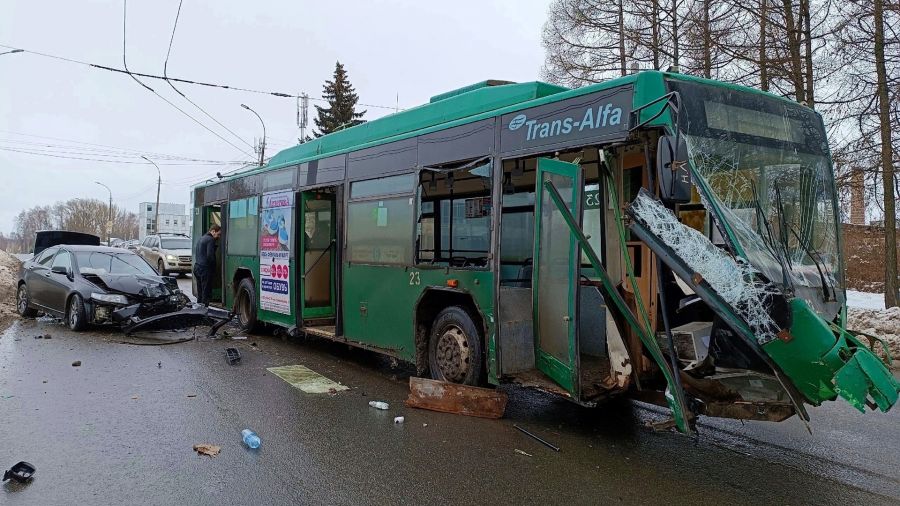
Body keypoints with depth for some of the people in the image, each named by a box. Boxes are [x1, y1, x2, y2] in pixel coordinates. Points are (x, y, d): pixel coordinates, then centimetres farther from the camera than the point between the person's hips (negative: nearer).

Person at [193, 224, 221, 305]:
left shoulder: (201, 239, 20)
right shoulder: (210, 240, -11)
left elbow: (196, 254, 21)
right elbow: (210, 256, -18)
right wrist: (213, 268, -6)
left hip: (197, 267, 10)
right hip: (205, 269, -10)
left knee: (200, 293, 13)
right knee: (206, 293, -8)